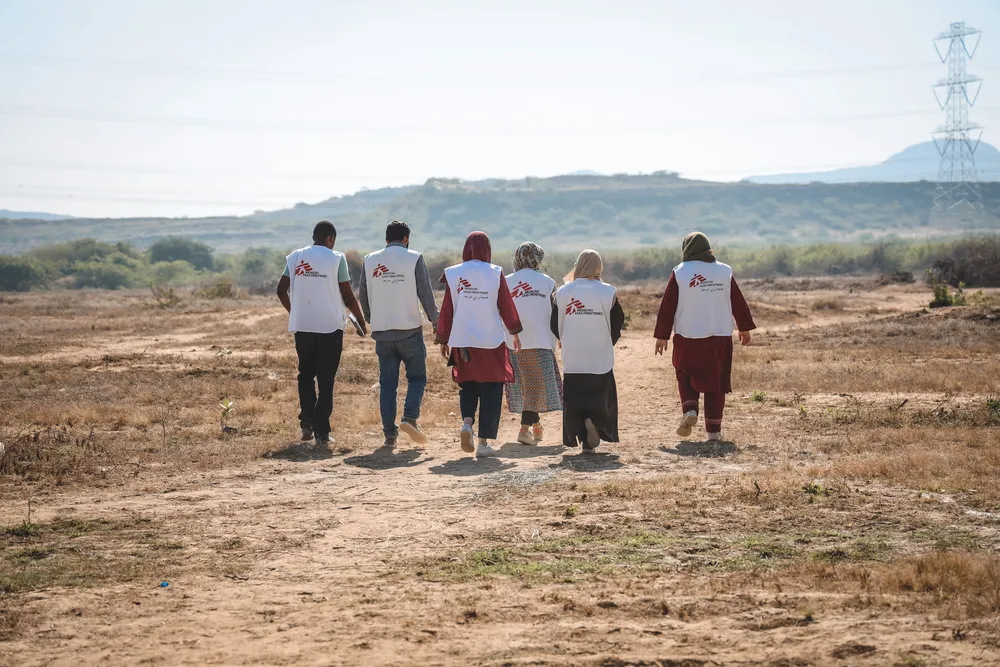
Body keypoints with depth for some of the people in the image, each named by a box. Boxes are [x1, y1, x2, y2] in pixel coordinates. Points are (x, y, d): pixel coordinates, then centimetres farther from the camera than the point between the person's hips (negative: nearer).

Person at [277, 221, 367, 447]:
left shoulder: (295, 257, 5)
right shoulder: (336, 259, -5)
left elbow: (281, 290, 8)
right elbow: (348, 297, -5)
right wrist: (361, 321, 8)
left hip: (302, 326, 3)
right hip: (330, 326, -3)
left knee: (305, 375, 18)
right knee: (326, 380, 3)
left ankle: (307, 421, 2)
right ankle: (321, 432, 0)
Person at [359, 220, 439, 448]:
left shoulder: (370, 260, 8)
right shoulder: (414, 258, -3)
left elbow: (364, 296, 13)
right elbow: (426, 294, -4)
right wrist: (436, 321, 7)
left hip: (381, 332, 3)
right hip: (409, 330, -3)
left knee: (387, 383, 7)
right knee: (416, 377, 7)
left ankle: (389, 433, 4)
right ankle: (410, 417, -15)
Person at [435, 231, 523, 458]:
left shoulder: (453, 274, 0)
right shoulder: (495, 273, -5)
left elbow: (446, 310, 3)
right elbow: (506, 306, 2)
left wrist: (443, 340, 12)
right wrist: (515, 332, 16)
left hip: (462, 341, 2)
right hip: (491, 342, -2)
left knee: (467, 386, 18)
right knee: (491, 392, 6)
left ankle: (467, 421, -8)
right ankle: (483, 442, 4)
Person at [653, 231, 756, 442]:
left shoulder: (680, 273, -4)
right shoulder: (724, 271, 4)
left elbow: (667, 307, -3)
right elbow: (739, 303, 10)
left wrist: (662, 336, 4)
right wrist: (745, 328, 23)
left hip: (687, 337, -2)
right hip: (719, 337, 2)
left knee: (686, 377, 16)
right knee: (716, 384, 9)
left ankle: (690, 410, -8)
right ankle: (714, 430, 9)